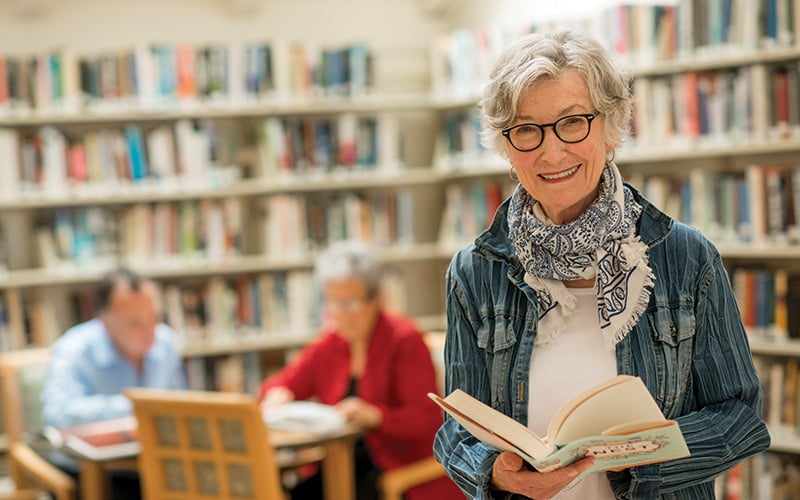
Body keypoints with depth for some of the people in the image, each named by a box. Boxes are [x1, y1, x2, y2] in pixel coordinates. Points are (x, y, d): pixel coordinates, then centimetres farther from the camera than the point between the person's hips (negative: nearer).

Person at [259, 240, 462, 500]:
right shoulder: (330, 343, 10)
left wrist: (376, 416, -30)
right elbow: (284, 382, 18)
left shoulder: (405, 339, -7)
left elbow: (426, 419, -13)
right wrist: (277, 396, -6)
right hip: (344, 462, 5)